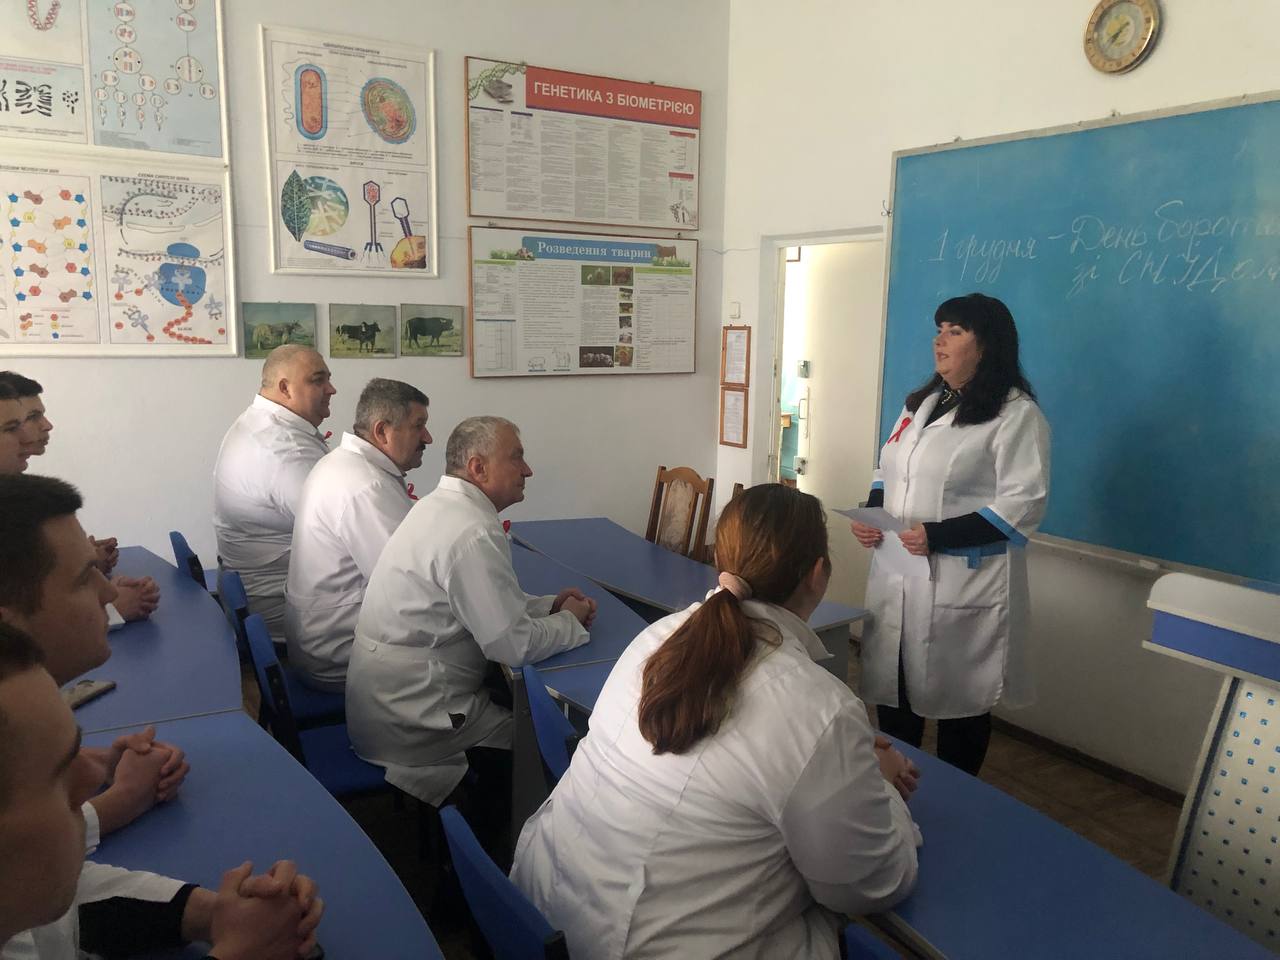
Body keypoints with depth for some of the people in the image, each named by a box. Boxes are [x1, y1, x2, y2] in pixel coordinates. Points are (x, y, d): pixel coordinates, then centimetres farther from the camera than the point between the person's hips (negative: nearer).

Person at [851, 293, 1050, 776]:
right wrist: (872, 514, 0)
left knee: (958, 700, 7)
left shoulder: (1017, 415, -10)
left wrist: (938, 535, -23)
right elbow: (888, 473, 21)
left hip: (964, 585, -7)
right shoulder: (921, 404, 14)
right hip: (897, 577, 7)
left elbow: (1022, 505, -17)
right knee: (892, 691, 16)